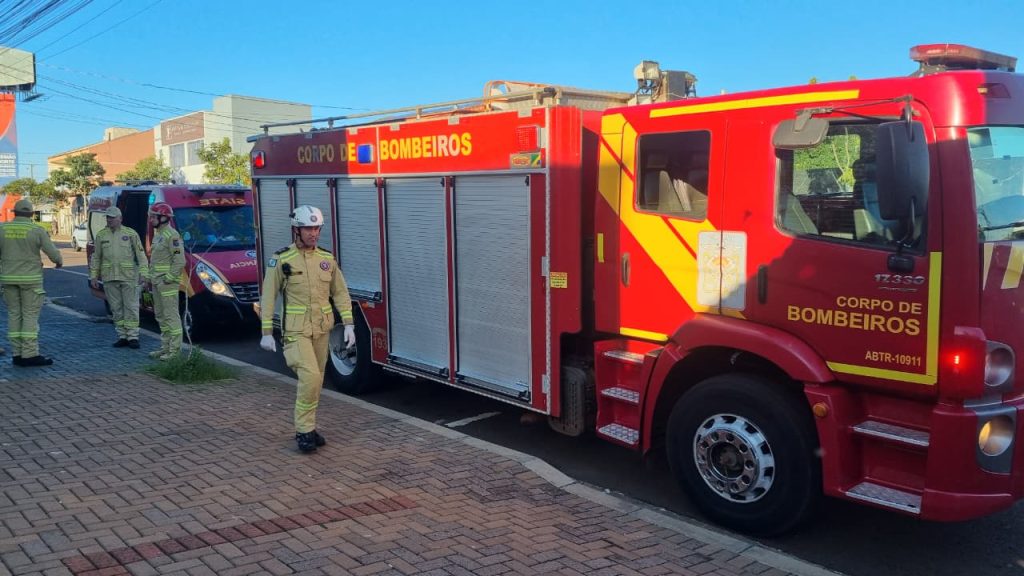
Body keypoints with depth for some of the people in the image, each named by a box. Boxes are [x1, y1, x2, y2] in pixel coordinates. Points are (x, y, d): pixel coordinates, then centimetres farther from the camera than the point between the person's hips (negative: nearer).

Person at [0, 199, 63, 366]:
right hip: (30, 278, -3)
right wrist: (59, 261, 15)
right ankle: (30, 354, -4)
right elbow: (52, 252, -5)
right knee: (30, 315, -1)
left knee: (14, 314, 10)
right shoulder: (37, 230, -8)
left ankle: (17, 354, 12)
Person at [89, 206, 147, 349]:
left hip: (129, 277, -3)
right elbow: (96, 257, 13)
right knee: (116, 308, 7)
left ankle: (133, 336, 2)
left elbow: (140, 254, 0)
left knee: (131, 307, -2)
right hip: (109, 278, 3)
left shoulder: (131, 234, 2)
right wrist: (93, 276, 8)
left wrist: (143, 272, -9)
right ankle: (122, 336, 14)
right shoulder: (101, 235, 10)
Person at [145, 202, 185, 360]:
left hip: (167, 283, -10)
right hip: (157, 282, 10)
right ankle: (165, 347, 23)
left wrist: (168, 278, -20)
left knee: (171, 316, -7)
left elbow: (180, 261, -19)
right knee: (161, 316, 15)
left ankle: (175, 350, -4)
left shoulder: (172, 235, -14)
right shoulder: (157, 234, 18)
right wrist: (150, 278, 20)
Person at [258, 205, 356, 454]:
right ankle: (304, 430, -5)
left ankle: (307, 427, 26)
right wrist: (267, 333, -6)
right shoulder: (281, 260, -6)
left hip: (322, 330, 5)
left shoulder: (327, 259, 6)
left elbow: (340, 293, 10)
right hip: (296, 330, -5)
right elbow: (268, 297, -4)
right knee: (310, 377, -18)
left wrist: (348, 324, 2)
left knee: (315, 380, 12)